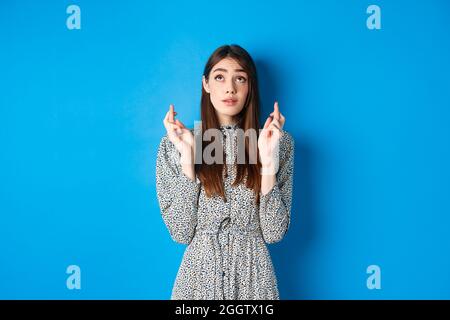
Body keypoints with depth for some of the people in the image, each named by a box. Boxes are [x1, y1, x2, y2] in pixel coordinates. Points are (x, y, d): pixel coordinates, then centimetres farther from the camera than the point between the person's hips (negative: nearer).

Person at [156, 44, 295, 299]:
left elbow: (274, 232, -9)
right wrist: (187, 158, -18)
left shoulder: (280, 142, -6)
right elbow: (180, 232, -11)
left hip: (253, 275, 1)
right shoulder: (174, 144, -6)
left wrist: (268, 162, -20)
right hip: (199, 273, 0)